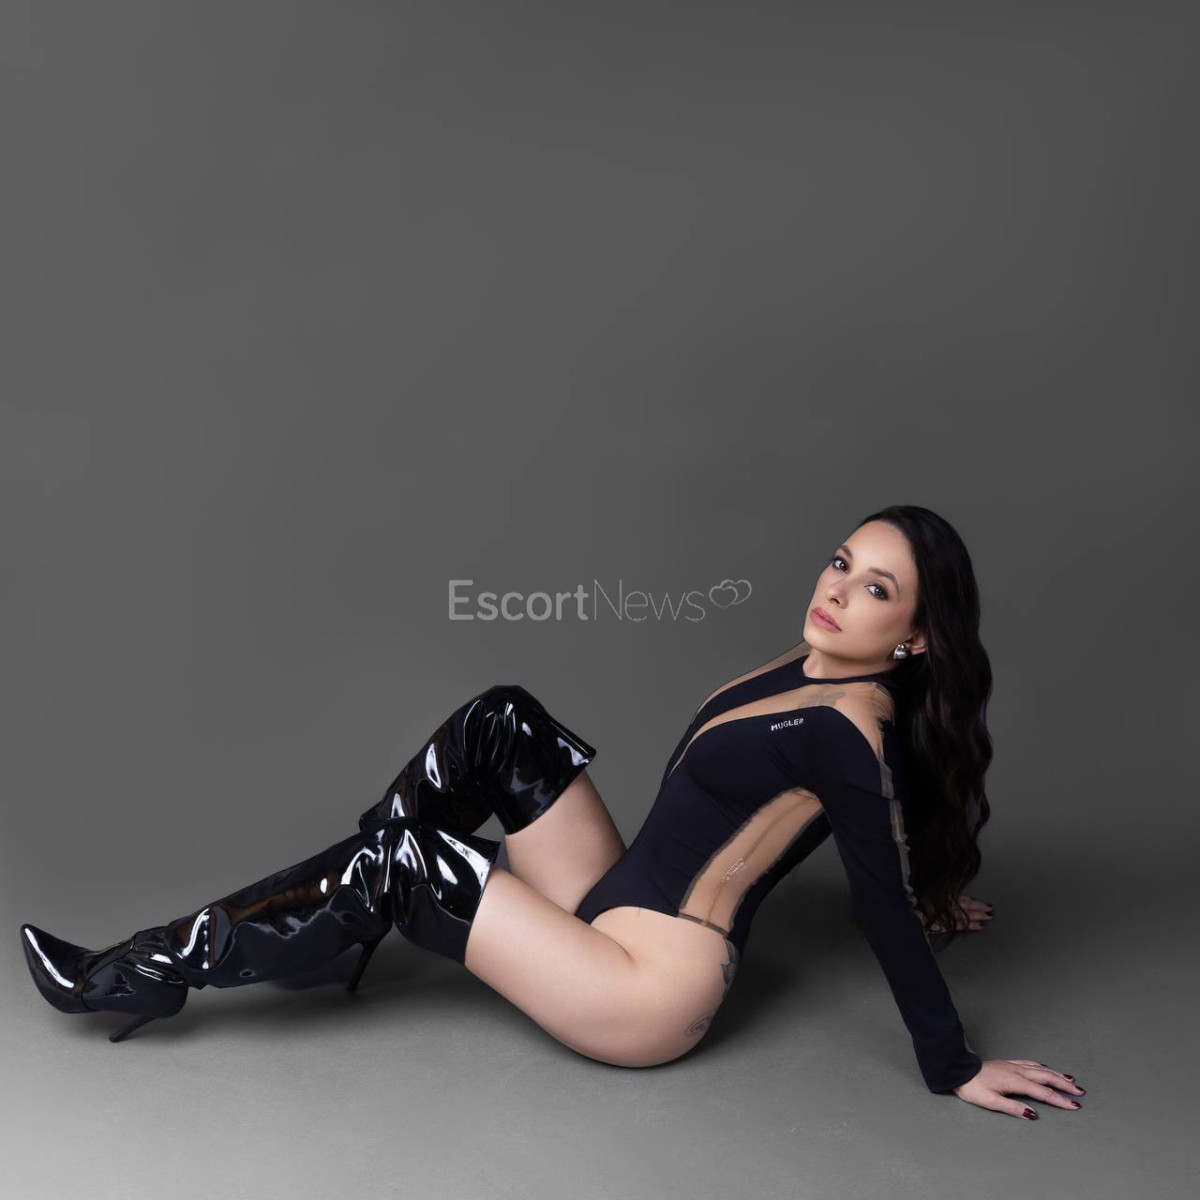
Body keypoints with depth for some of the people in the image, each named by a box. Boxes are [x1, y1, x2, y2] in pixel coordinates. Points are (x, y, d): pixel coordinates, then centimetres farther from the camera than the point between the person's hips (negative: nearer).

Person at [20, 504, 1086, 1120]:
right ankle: (343, 915, 8)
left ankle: (139, 977, 7)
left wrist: (956, 1073, -12)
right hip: (615, 916, 8)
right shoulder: (811, 669, 4)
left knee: (399, 862, -12)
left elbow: (889, 911, -17)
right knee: (505, 723, 0)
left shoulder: (849, 728, -22)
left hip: (648, 1002, -8)